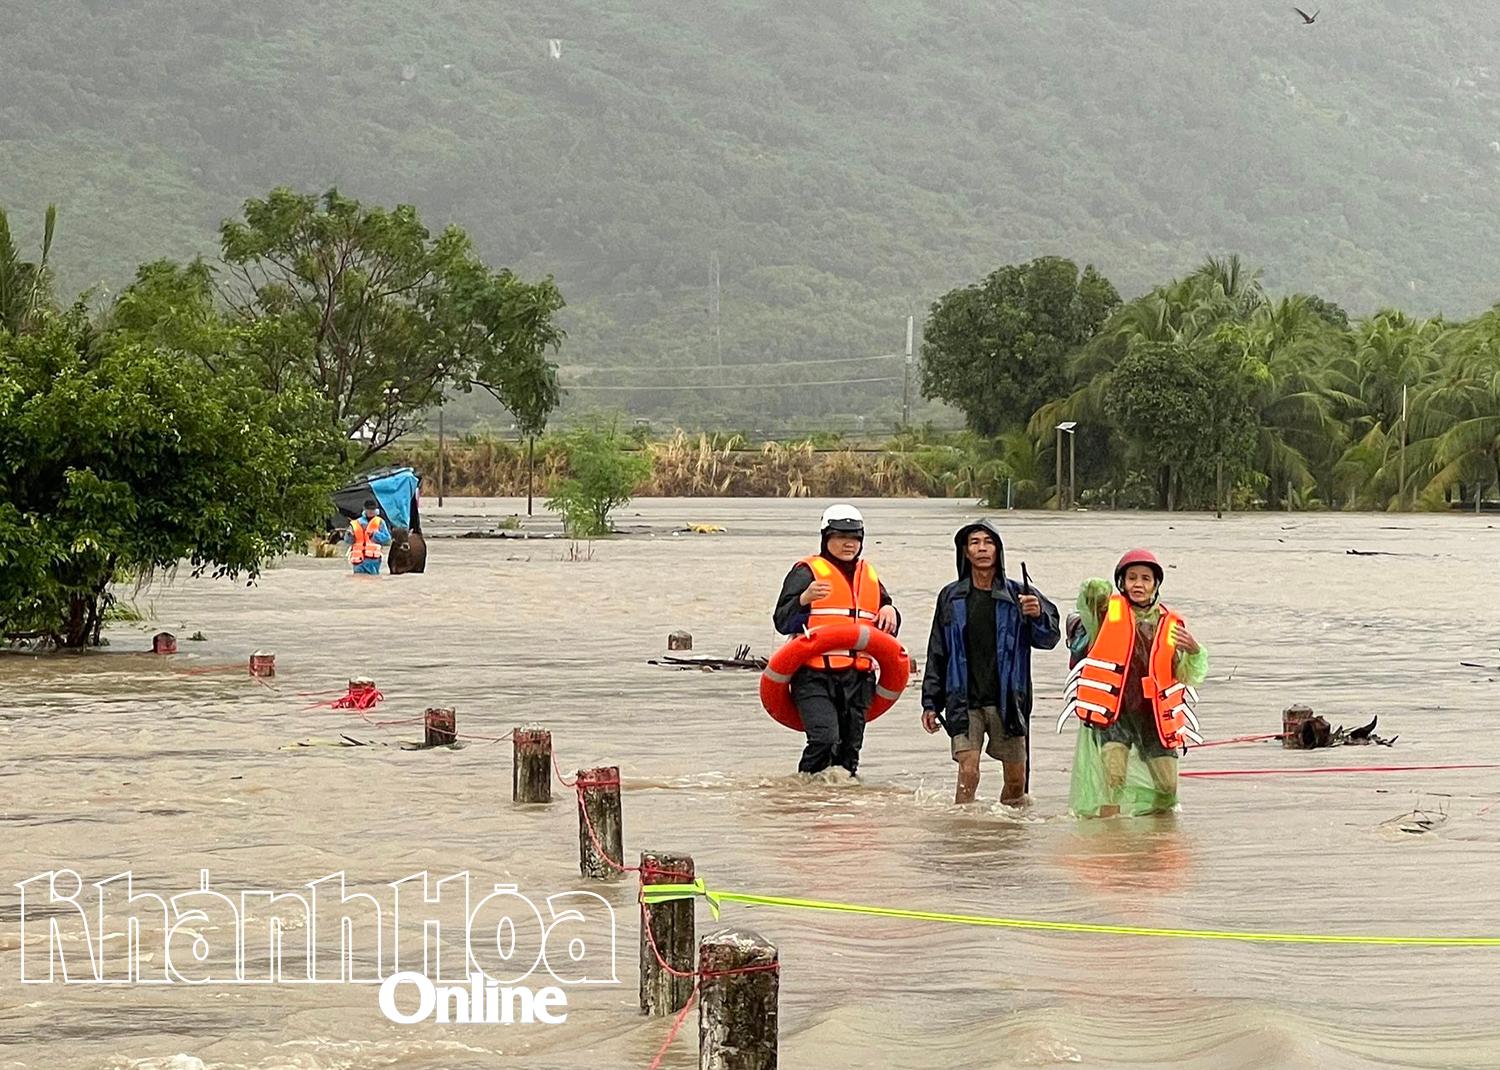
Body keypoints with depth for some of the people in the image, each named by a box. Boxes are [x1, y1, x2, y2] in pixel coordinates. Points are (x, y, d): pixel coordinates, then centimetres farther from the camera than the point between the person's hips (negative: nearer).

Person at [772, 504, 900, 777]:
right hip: (816, 675, -6)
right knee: (824, 739, -22)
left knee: (850, 746, 8)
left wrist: (889, 613, 5)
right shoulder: (807, 572, 0)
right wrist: (804, 598, -26)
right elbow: (782, 622, -8)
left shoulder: (869, 575, 19)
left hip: (858, 677, 6)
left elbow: (887, 627, 28)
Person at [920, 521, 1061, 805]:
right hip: (965, 703, 0)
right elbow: (937, 654, 12)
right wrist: (930, 703, 10)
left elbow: (1049, 638, 2)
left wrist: (1038, 616, -20)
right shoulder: (951, 597, 6)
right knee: (968, 773, -13)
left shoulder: (1017, 595, 3)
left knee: (1016, 778, 6)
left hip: (1008, 701, 1)